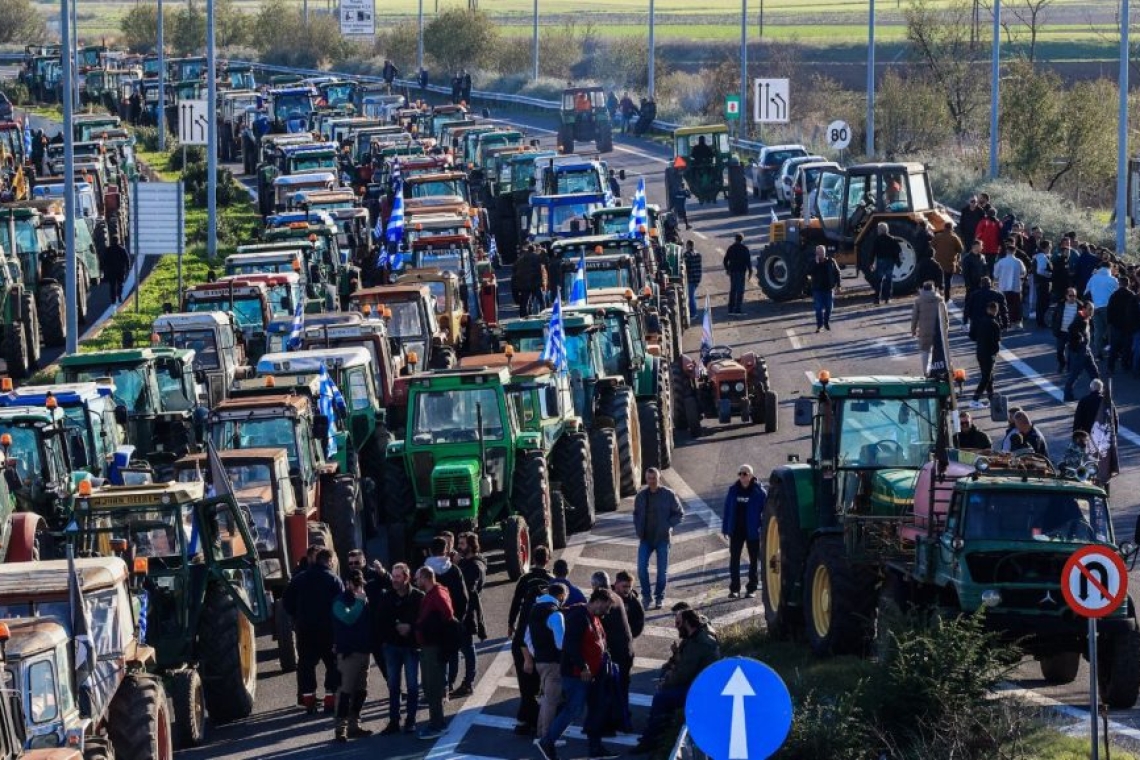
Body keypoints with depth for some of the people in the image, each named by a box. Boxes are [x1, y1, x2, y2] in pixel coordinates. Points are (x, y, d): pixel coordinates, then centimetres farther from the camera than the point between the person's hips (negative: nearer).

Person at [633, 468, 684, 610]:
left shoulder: (669, 495, -5)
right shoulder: (641, 496, 5)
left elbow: (679, 514, 0)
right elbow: (636, 514, 18)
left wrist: (667, 526, -12)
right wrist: (638, 530, 4)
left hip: (662, 539, -2)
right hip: (646, 539, 2)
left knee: (662, 570, 3)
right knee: (642, 568, -9)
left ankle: (659, 598, 17)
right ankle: (646, 596, 7)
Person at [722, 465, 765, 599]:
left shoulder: (758, 491, -7)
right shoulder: (733, 490, 3)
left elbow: (766, 510, -7)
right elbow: (727, 510, 7)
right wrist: (725, 528, 4)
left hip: (752, 531, -3)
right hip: (736, 531, 3)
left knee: (754, 559, 6)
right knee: (734, 559, 2)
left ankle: (751, 588, 15)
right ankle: (734, 589, 6)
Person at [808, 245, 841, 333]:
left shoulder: (831, 261, 1)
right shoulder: (813, 263, -2)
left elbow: (837, 273, 6)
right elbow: (809, 273, -16)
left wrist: (837, 286, 3)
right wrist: (816, 263, -22)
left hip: (829, 289, 1)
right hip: (818, 289, -1)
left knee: (829, 307, 7)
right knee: (819, 308, -4)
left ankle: (827, 323, 24)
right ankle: (819, 325, 2)